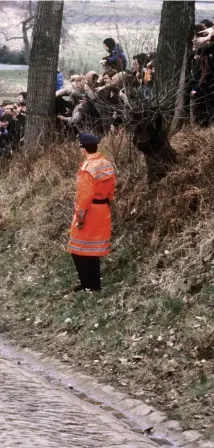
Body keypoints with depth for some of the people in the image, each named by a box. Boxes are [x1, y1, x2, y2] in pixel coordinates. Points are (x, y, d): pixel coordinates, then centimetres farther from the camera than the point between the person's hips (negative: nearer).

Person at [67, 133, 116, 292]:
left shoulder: (87, 169, -21)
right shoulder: (107, 165, 4)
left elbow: (84, 195, -22)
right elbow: (111, 189, 12)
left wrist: (80, 216, -16)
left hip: (89, 213, -8)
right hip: (103, 212, 8)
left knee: (79, 251, 2)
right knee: (94, 251, 17)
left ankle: (88, 286, 3)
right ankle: (95, 285, 22)